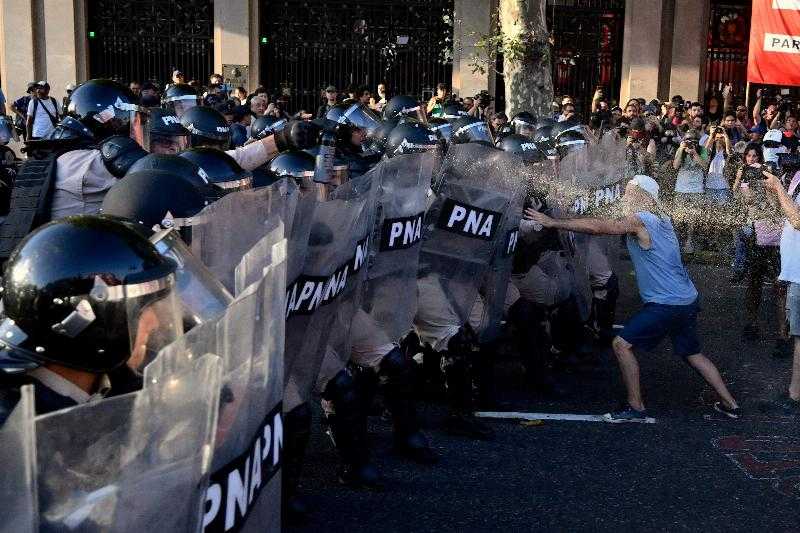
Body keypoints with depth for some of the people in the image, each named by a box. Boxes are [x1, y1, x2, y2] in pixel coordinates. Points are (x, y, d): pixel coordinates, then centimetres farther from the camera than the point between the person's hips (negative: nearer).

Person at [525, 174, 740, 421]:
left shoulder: (640, 221, -14)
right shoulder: (662, 220, 13)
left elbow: (597, 227, -19)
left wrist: (552, 222, -15)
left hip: (665, 305, -9)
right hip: (688, 301, 9)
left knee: (622, 344, -4)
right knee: (693, 354, 22)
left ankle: (636, 408, -1)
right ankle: (730, 404, 26)